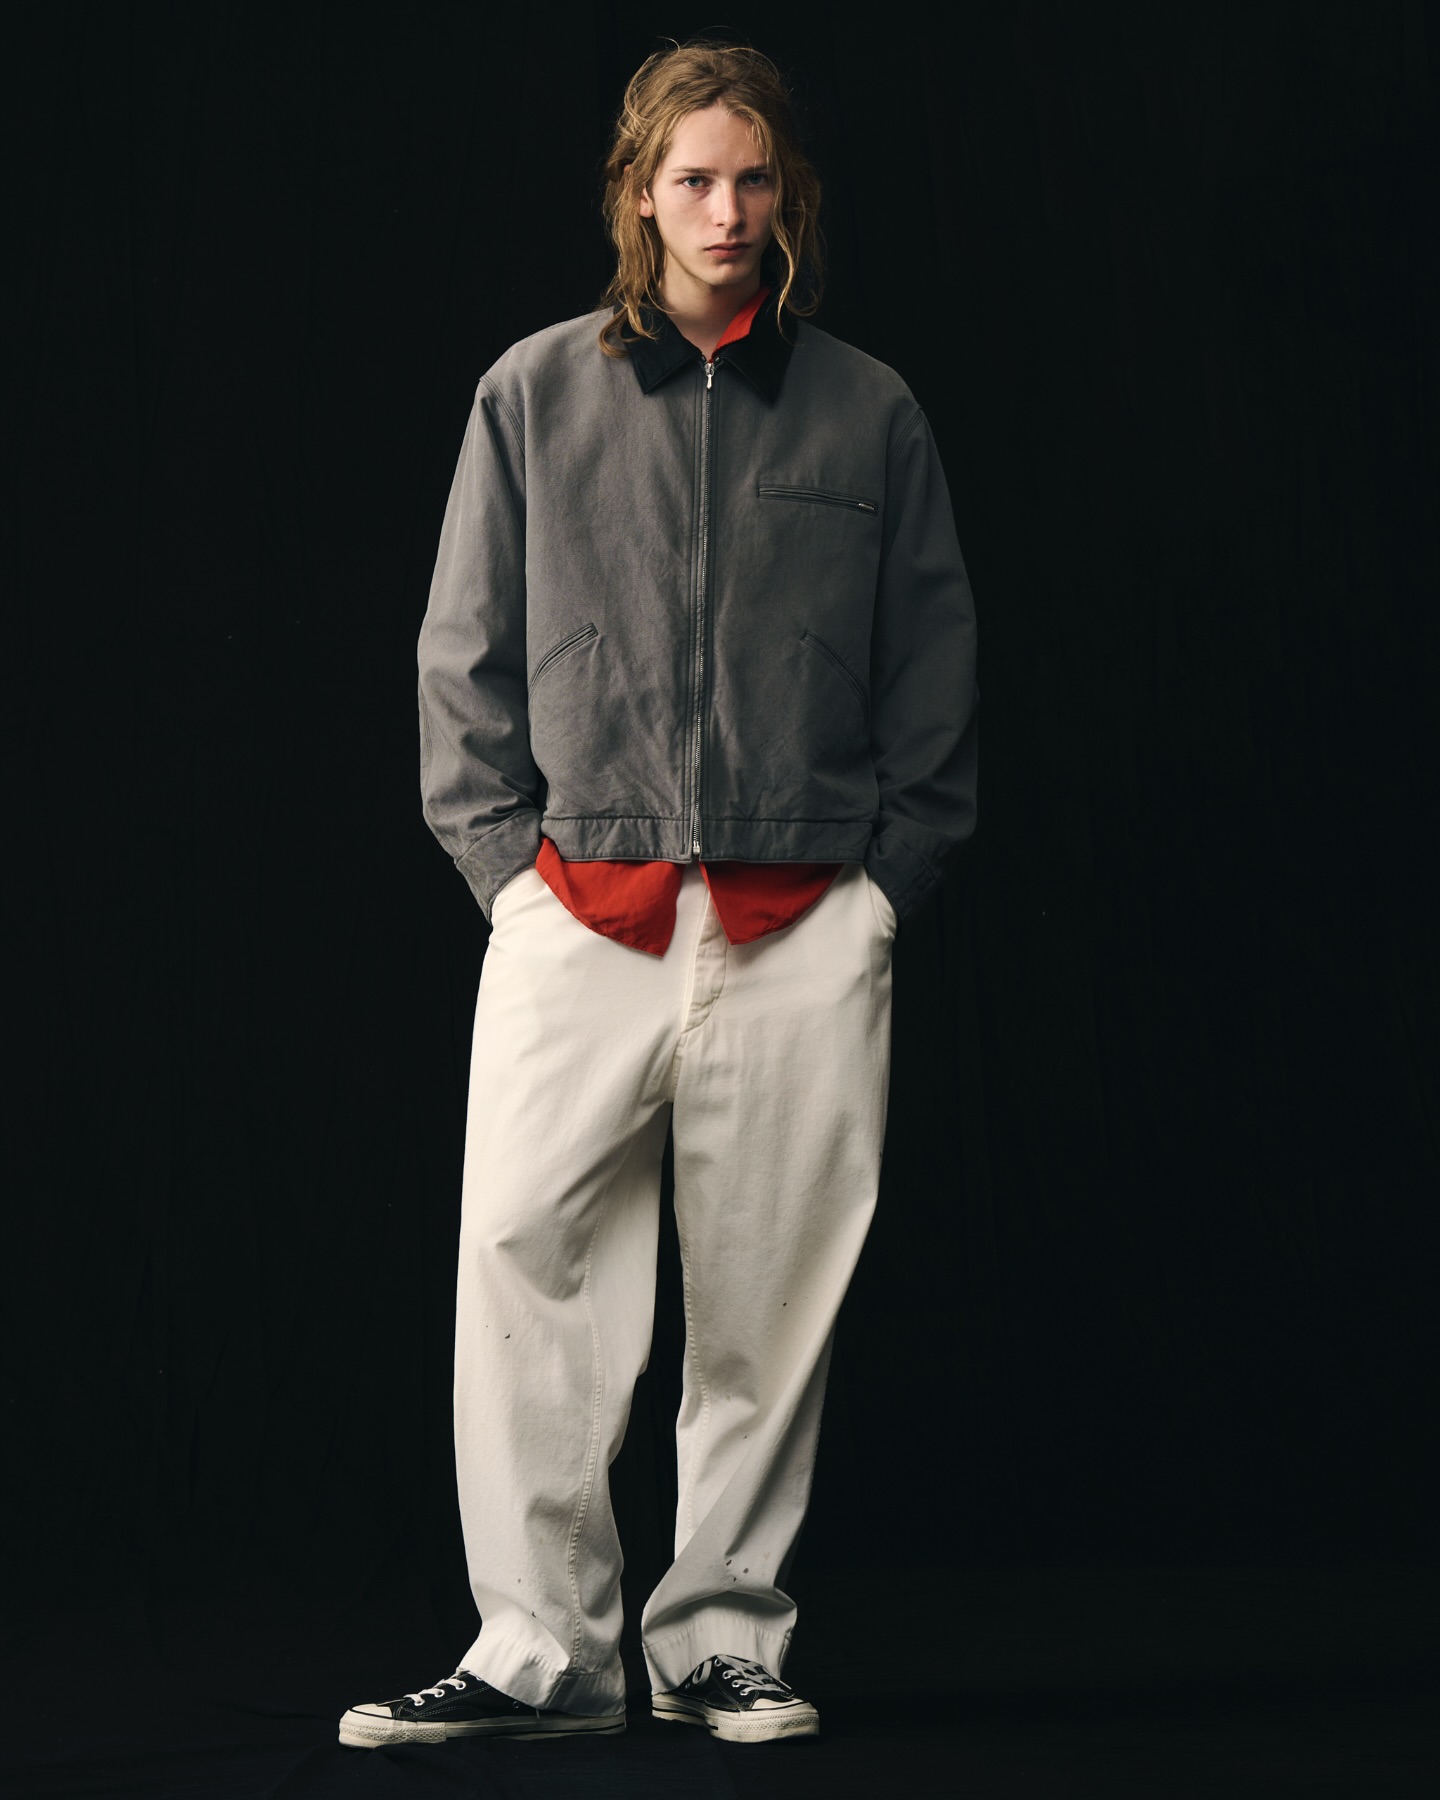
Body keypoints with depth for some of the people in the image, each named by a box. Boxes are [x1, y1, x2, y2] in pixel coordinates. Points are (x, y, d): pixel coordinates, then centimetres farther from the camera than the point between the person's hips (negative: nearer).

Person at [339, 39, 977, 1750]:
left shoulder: (868, 415, 9)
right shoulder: (534, 395, 9)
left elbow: (935, 673, 13)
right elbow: (463, 657, 11)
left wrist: (884, 873, 4)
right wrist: (506, 859, 2)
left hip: (803, 931, 1)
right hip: (579, 910, 0)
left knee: (771, 1301, 3)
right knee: (523, 1261, -10)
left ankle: (725, 1640, 16)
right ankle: (542, 1647, 0)